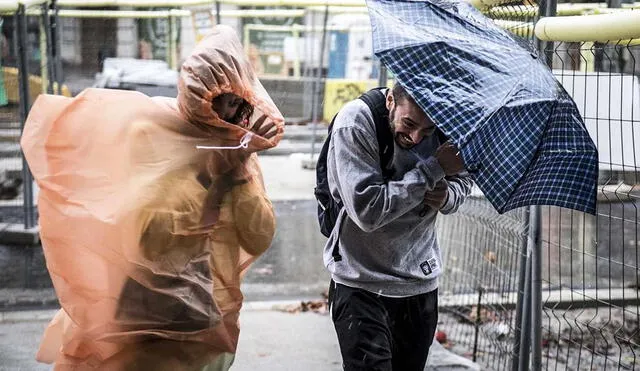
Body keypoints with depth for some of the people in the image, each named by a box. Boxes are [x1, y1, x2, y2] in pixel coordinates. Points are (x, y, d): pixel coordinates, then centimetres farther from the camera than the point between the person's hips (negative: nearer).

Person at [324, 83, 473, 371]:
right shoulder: (354, 125, -20)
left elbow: (462, 180, 11)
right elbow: (367, 211, -27)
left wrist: (447, 196, -14)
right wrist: (434, 169, -27)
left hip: (421, 280, 5)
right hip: (362, 281, -4)